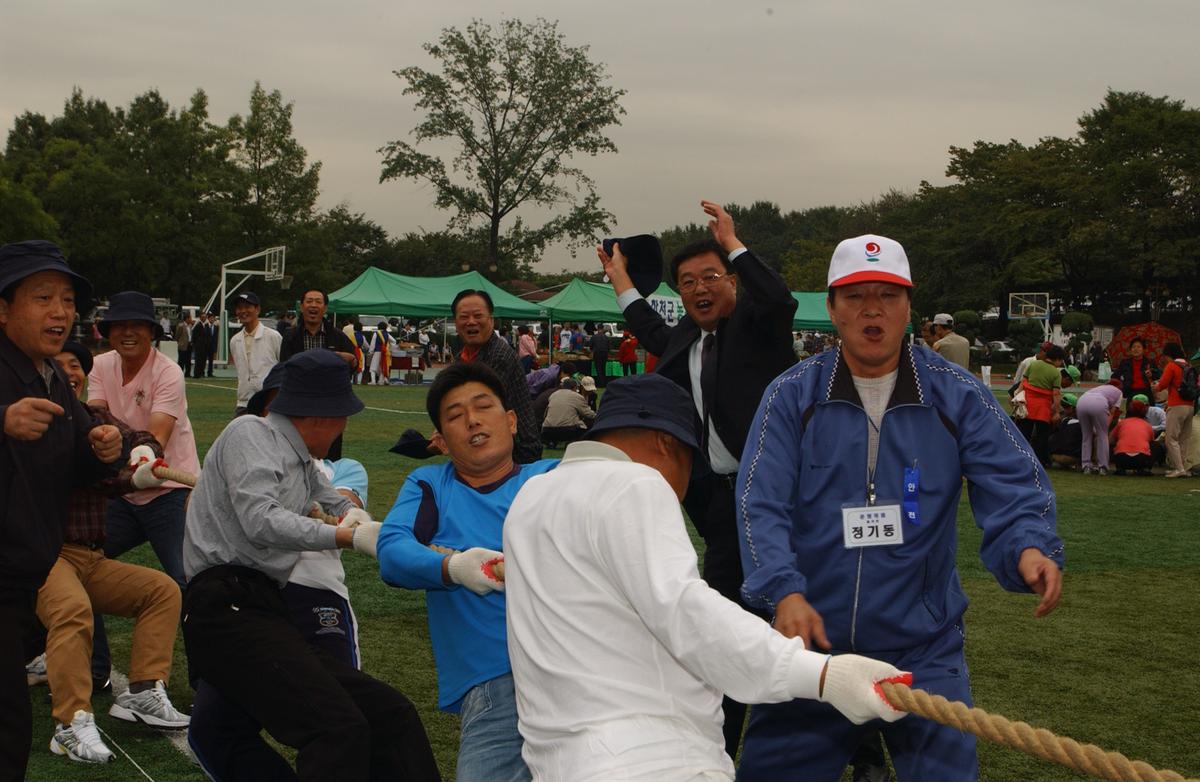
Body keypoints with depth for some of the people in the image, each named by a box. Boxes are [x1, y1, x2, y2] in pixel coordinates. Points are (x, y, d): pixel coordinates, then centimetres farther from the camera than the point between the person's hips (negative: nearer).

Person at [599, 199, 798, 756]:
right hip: (723, 496, 8)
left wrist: (732, 242, -25)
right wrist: (620, 278, 42)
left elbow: (781, 301, -31)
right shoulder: (687, 339, 14)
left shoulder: (755, 321, -7)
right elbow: (654, 335, 38)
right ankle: (718, 749, 28)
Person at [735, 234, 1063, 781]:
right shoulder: (792, 396, -2)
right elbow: (760, 504, -10)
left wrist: (1031, 547, -28)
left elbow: (1013, 483, -6)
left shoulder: (957, 396, 0)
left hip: (923, 652, 0)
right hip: (811, 640, 0)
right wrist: (784, 591, -25)